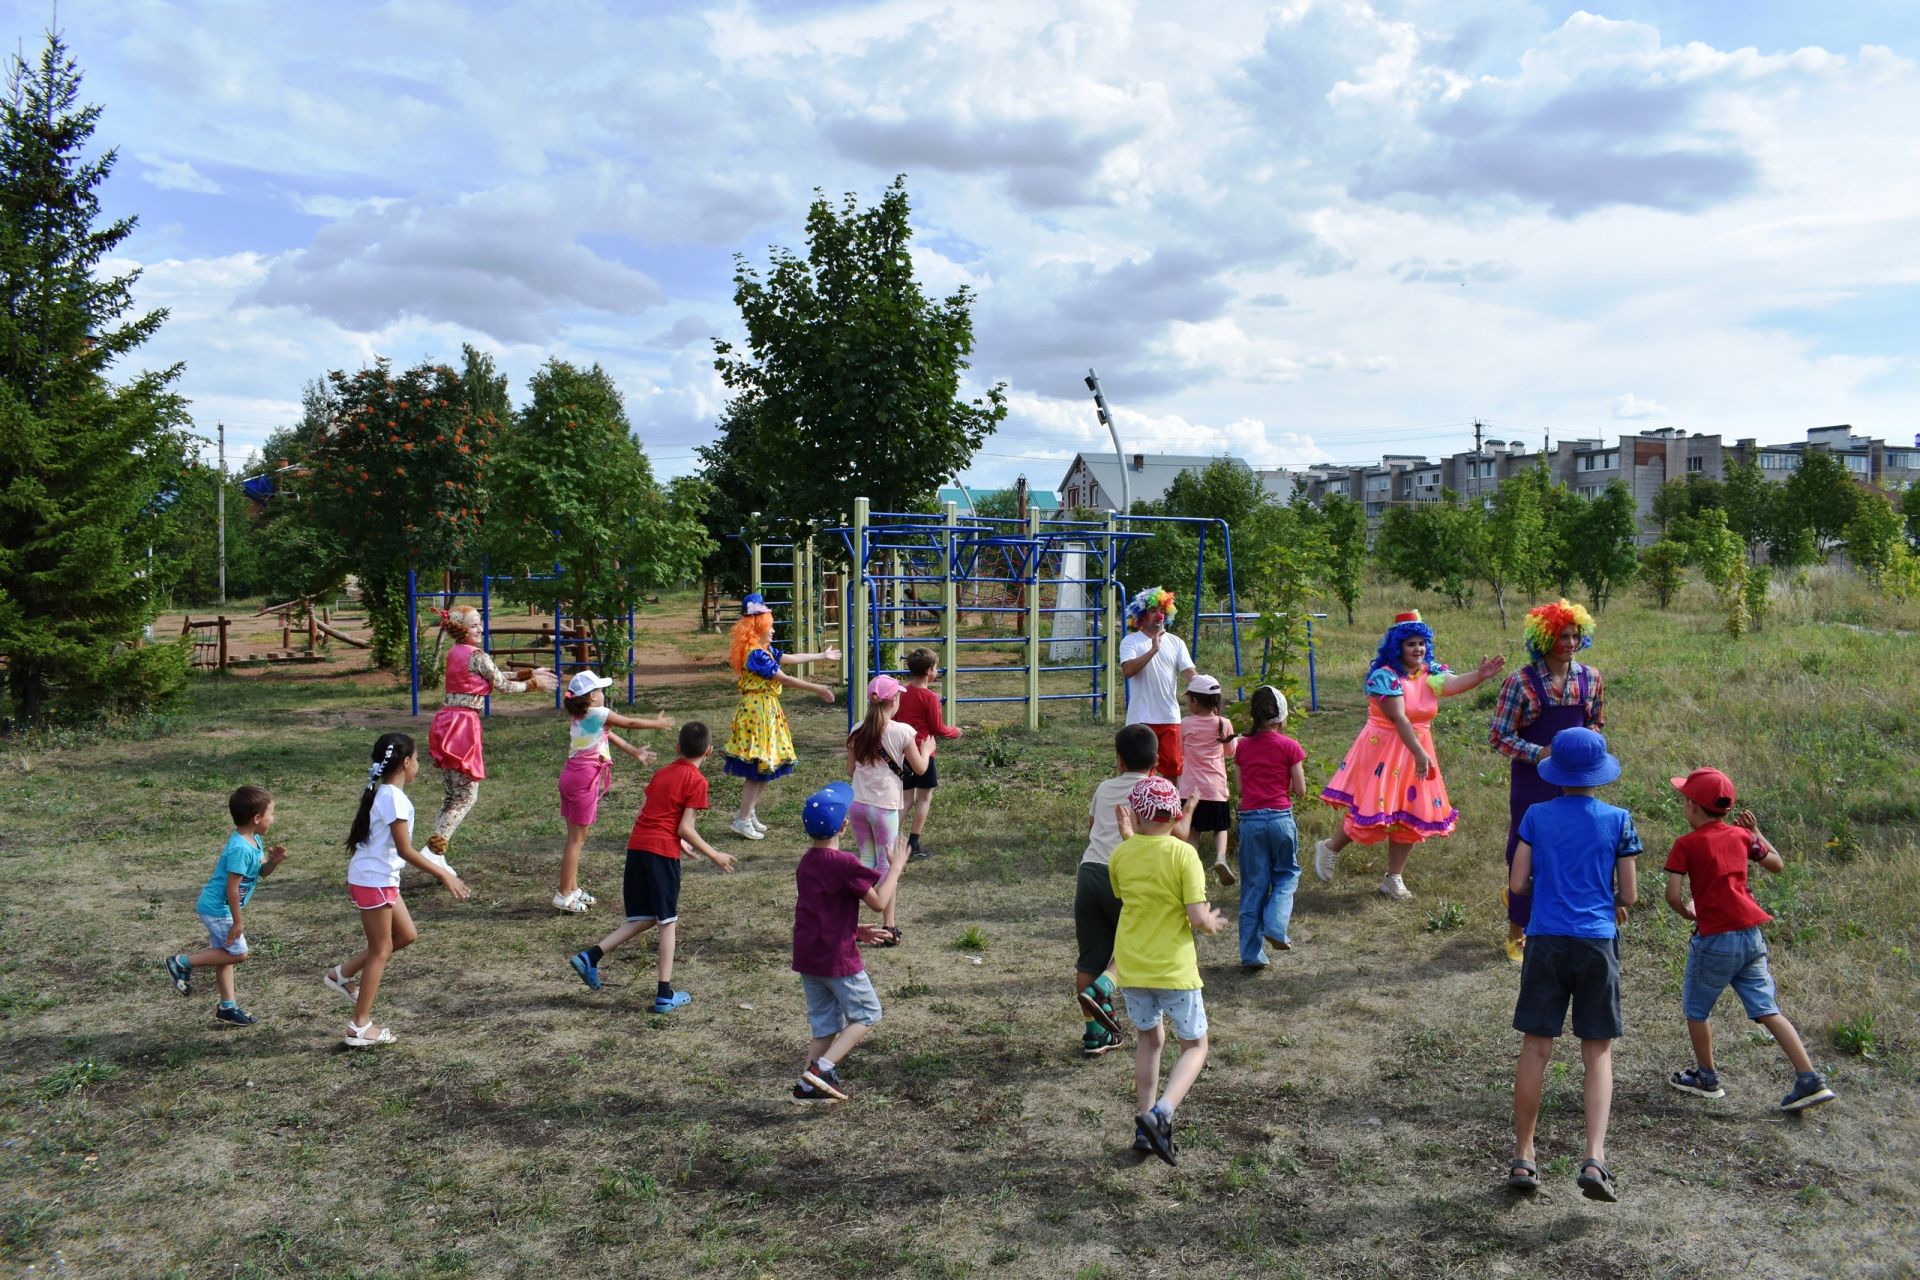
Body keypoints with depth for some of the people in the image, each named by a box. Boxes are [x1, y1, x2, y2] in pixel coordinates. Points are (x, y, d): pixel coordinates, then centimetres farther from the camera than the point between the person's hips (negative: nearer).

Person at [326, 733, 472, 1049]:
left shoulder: (380, 792, 8)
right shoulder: (395, 798, -21)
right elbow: (405, 850, -23)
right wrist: (444, 875, -19)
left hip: (380, 879, 9)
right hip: (374, 881, -9)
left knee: (406, 934, 17)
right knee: (381, 950, 1)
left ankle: (344, 974, 24)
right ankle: (360, 1027, 10)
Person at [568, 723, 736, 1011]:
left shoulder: (661, 773, 18)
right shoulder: (696, 781, -3)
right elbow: (685, 829, -9)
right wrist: (714, 855, 1)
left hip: (636, 846, 6)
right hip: (662, 852, -6)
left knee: (643, 919, 17)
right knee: (668, 922, 5)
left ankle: (590, 957, 5)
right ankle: (665, 995, 7)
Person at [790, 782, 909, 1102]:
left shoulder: (805, 862, 7)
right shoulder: (845, 863, -19)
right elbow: (879, 901, -15)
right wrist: (896, 867, -3)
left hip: (806, 956, 7)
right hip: (837, 958, -7)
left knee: (825, 1024, 17)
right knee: (867, 1014, 8)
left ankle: (807, 1085, 15)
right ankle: (823, 1068, -5)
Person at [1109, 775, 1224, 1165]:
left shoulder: (1120, 856, -3)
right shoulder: (1183, 854, -15)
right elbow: (1197, 917, -19)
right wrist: (1214, 924, 5)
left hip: (1131, 967, 4)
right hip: (1173, 969, -4)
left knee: (1148, 1040, 23)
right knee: (1195, 1046, 12)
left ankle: (1144, 1128, 21)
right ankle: (1161, 1113, -11)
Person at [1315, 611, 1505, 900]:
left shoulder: (1430, 671, 1)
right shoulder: (1384, 675, -17)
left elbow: (1453, 684, -21)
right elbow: (1398, 718, -24)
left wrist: (1479, 676, -40)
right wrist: (1419, 752, -30)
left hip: (1417, 749, 6)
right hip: (1383, 749, -6)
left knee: (1412, 815, 9)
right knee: (1374, 809, -4)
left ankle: (1393, 879, 22)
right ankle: (1330, 849, 22)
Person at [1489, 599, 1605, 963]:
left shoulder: (1590, 678, 1)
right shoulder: (1521, 682, -14)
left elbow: (1596, 723, 15)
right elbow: (1498, 736, -12)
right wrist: (1539, 753, -24)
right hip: (1531, 780, -4)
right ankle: (1517, 933, 22)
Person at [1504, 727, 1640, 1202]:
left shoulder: (1536, 816, 2)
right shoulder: (1618, 821, 1)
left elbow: (1517, 884, 1)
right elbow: (1629, 895, 3)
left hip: (1546, 941, 1)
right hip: (1597, 943, 0)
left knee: (1535, 1049, 7)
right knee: (1598, 1054, 6)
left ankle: (1523, 1158, 14)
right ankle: (1594, 1158, -6)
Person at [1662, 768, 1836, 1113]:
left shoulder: (1686, 844, -10)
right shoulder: (1740, 836, 6)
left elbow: (1673, 894, -16)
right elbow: (1777, 865, 20)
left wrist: (1687, 913, 4)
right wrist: (1756, 832, 28)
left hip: (1715, 939, -6)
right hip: (1751, 935, 6)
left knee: (1695, 1008, 14)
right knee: (1768, 1010, 10)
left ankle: (1706, 1078, 24)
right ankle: (1810, 1081, 4)